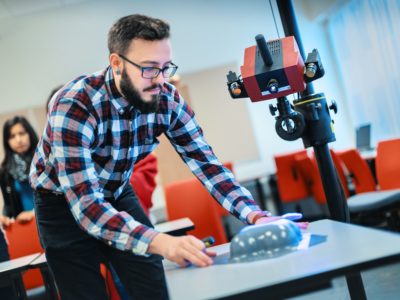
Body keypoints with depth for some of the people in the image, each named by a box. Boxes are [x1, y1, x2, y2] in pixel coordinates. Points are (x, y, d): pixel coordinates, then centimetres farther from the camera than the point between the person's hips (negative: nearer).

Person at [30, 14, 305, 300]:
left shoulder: (167, 100, -18)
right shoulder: (74, 107, -33)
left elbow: (206, 163, -15)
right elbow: (86, 205, -40)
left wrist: (256, 215, -31)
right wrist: (161, 243, -54)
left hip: (117, 194, 4)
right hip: (65, 202, -4)